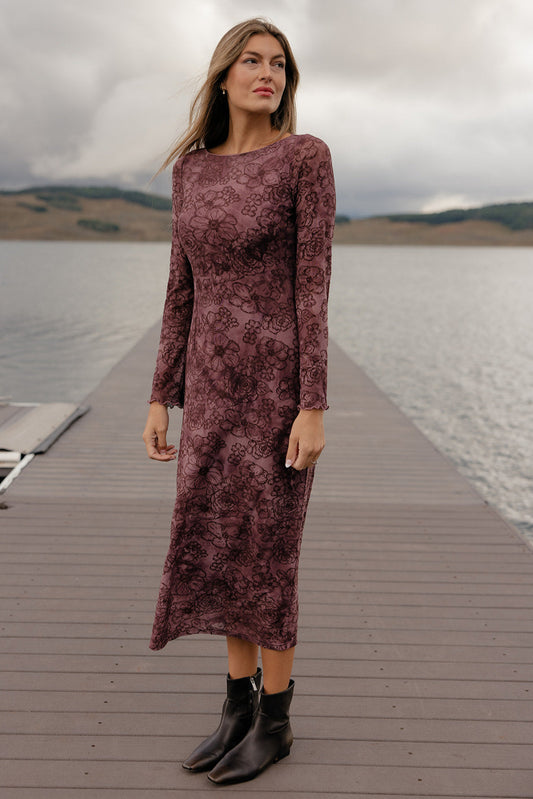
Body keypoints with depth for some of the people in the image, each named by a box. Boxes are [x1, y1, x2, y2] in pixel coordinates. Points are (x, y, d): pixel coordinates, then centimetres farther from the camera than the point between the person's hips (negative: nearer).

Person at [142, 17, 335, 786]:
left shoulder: (307, 156, -5)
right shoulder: (193, 167, 12)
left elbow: (314, 283, -11)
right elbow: (183, 290, 11)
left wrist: (314, 409, -16)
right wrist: (161, 398, 9)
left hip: (279, 383, -6)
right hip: (213, 384, 6)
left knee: (266, 555, 1)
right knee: (219, 547, 10)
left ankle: (275, 722, 22)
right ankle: (240, 705, 29)